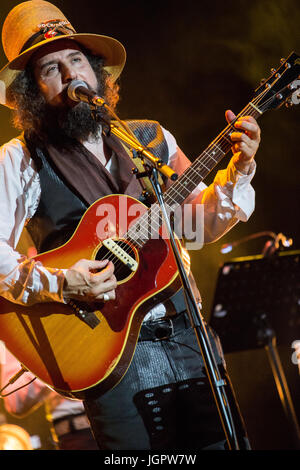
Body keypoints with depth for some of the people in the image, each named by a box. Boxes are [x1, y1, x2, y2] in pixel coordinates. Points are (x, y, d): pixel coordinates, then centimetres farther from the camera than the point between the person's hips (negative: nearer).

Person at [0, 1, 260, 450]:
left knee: (226, 442, 5)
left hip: (190, 336, 4)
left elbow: (202, 223, 14)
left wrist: (236, 172, -2)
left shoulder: (151, 139, 11)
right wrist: (57, 284, -21)